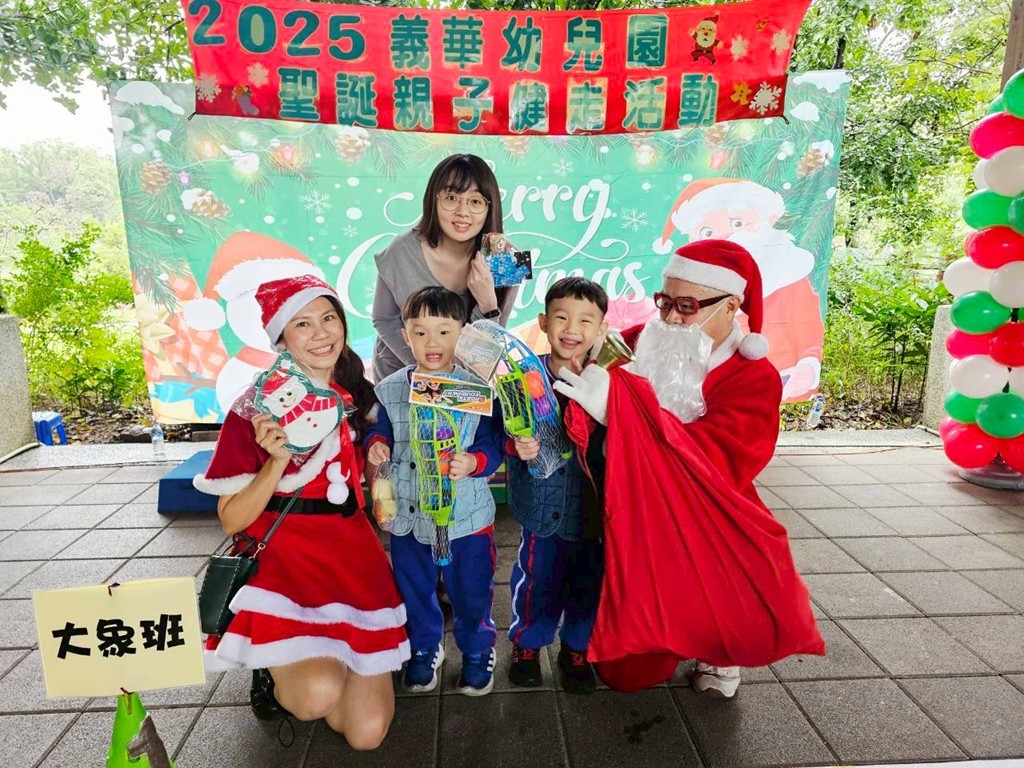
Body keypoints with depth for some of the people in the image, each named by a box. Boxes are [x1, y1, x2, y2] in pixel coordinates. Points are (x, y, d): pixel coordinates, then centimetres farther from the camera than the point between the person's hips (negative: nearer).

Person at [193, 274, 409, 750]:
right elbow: (232, 520, -9)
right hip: (285, 565, -4)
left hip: (355, 559, 4)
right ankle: (274, 673, 10)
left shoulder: (358, 395, 7)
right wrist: (277, 461, -21)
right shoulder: (256, 408, -8)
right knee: (320, 694, -26)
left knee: (367, 732, -2)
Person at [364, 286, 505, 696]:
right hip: (407, 515, 3)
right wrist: (375, 445, -12)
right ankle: (424, 649, 49)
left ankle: (478, 651, 43)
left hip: (466, 516, -3)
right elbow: (379, 431, 10)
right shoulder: (390, 389, -3)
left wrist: (472, 462, -30)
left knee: (471, 592, 15)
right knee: (414, 591, 22)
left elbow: (494, 446, -11)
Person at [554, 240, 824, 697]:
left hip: (706, 529, -1)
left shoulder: (754, 379, -11)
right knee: (628, 675, 3)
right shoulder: (644, 343, -3)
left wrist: (617, 405, -37)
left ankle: (720, 647, 14)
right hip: (635, 526, 2)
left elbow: (716, 465, -27)